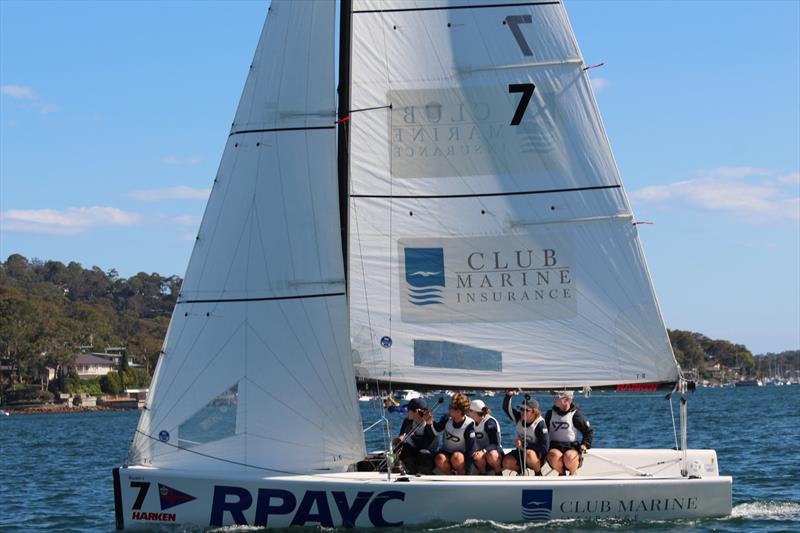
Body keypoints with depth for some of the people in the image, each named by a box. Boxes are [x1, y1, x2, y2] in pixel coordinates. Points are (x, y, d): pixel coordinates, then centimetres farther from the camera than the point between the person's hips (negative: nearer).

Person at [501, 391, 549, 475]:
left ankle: (538, 474, -13)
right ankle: (520, 471, 11)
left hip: (537, 456, -6)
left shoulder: (540, 424, -19)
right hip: (520, 452, 6)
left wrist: (524, 445, -25)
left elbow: (544, 448, -25)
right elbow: (506, 408, -3)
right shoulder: (519, 419, -2)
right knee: (506, 462, -22)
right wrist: (509, 395, -22)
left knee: (529, 454, -41)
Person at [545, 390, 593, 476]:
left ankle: (573, 474, -3)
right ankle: (561, 473, -2)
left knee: (569, 457, -39)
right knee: (555, 456, -37)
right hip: (554, 447, 2)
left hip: (571, 447, -2)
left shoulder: (575, 414, 2)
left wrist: (585, 444, -5)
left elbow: (589, 431, 10)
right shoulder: (550, 414, 12)